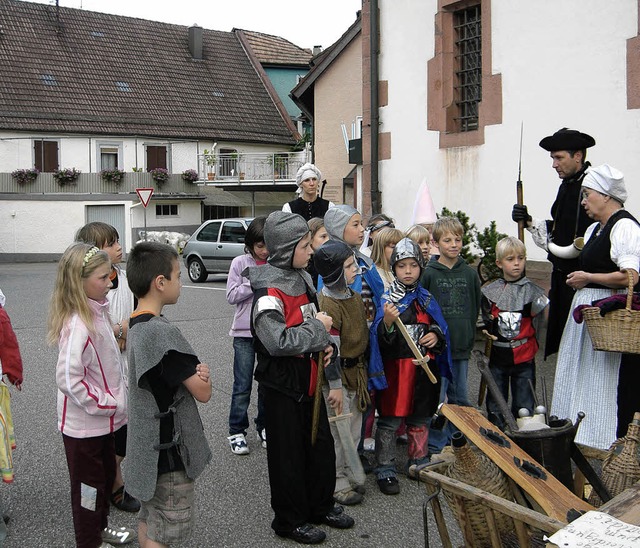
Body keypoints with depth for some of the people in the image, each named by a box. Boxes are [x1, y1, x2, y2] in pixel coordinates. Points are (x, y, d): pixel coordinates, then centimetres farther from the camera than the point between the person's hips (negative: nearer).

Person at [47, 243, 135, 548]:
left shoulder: (96, 312, 1)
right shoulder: (77, 325, -27)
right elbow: (69, 380, -30)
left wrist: (116, 399, 8)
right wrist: (110, 404, -21)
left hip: (103, 419, 9)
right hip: (84, 424, -9)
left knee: (106, 475, 24)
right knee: (89, 484, 10)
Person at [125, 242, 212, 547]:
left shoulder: (135, 325, 4)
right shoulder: (163, 332, -25)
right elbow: (203, 392, -21)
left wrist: (196, 372, -11)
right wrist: (202, 376, 0)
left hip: (147, 445, 9)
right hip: (168, 450, -9)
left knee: (148, 520, 21)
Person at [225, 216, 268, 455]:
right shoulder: (240, 263, -3)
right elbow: (232, 296, -6)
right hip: (245, 332, -1)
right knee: (242, 385, 3)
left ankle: (264, 427, 27)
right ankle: (237, 431, 15)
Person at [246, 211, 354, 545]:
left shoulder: (302, 278, 6)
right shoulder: (269, 291, -22)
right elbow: (278, 342, -31)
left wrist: (323, 343, 2)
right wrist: (318, 328, -20)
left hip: (309, 379, 8)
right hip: (282, 385, -8)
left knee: (321, 443, 18)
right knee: (288, 453, 7)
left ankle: (320, 505, 37)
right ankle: (289, 520, 24)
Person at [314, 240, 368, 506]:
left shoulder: (354, 295, 5)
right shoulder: (327, 304, -24)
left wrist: (362, 369, 20)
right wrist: (335, 386, -21)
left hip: (356, 370, 9)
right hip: (339, 374, -9)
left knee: (354, 427, 18)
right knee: (338, 429, 3)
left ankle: (349, 474, 33)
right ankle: (337, 482, 18)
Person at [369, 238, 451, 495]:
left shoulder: (427, 298, 8)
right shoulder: (388, 299, -7)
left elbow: (440, 327, 15)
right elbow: (381, 337, -15)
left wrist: (436, 335, -6)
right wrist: (387, 323, -35)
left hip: (424, 368, 5)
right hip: (397, 367, -5)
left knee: (420, 418, 16)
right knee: (390, 420, 0)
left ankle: (418, 462, 32)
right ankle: (385, 471, 10)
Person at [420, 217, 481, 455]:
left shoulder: (470, 274, 6)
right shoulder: (429, 274, -4)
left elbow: (475, 310, 12)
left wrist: (469, 338, 8)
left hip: (462, 348, 4)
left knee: (460, 399, 13)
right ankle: (435, 447, 10)